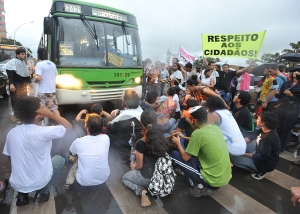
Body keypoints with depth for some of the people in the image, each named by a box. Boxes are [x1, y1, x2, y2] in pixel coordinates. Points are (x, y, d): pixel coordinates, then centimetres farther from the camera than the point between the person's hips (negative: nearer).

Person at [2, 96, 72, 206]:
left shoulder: (12, 132, -8)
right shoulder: (42, 132, -27)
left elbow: (10, 158, 6)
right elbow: (68, 126, -14)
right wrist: (50, 114, -14)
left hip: (16, 184, 5)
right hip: (39, 182, -5)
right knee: (59, 159, 20)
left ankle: (22, 195, 22)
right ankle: (42, 193, 15)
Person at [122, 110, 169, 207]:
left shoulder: (141, 143, -26)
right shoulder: (160, 135, -8)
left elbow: (139, 166, -12)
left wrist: (134, 166, 11)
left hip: (148, 177, -7)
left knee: (124, 178, 21)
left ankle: (141, 191, -2)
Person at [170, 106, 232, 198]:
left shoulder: (198, 133, -20)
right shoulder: (215, 127, 1)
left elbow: (185, 157, -9)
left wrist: (178, 142, 7)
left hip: (213, 179, -7)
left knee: (174, 155, -1)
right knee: (194, 154, 25)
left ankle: (200, 187, 1)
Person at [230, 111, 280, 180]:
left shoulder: (268, 138, -33)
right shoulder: (264, 130, -6)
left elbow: (261, 156, -27)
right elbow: (251, 137, 4)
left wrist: (244, 154, -19)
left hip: (265, 163, -9)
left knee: (233, 157, -13)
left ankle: (261, 171, -1)